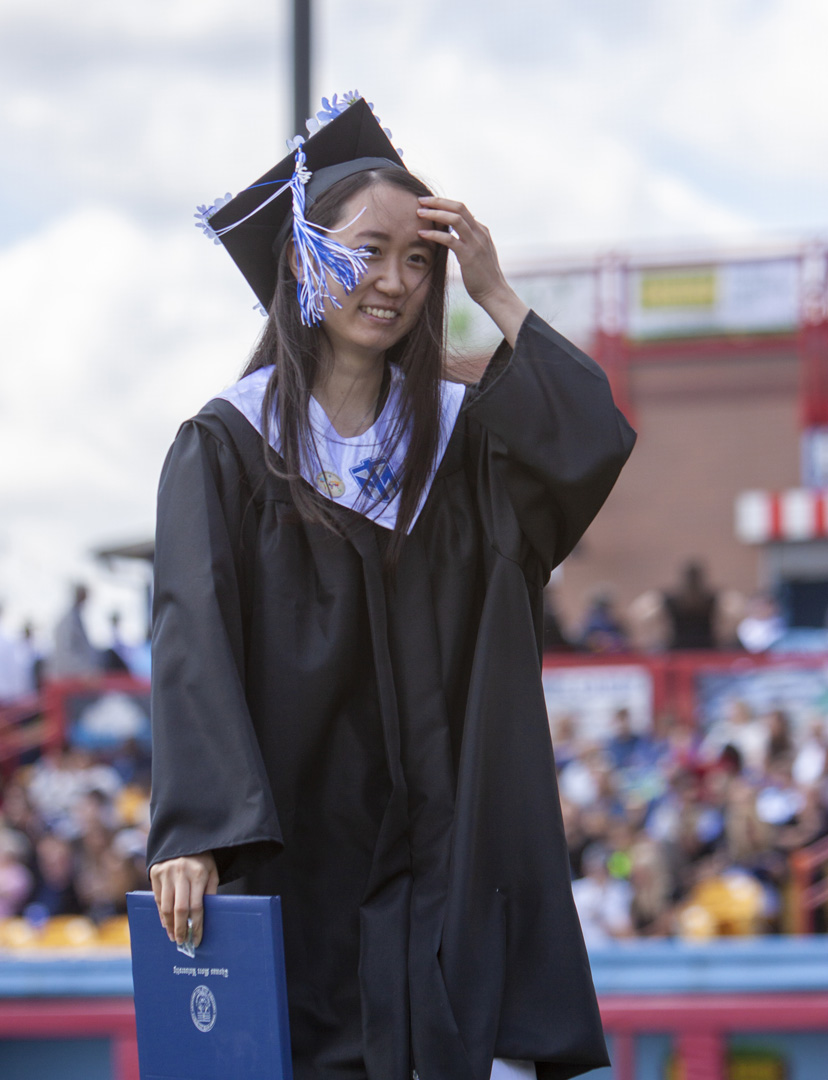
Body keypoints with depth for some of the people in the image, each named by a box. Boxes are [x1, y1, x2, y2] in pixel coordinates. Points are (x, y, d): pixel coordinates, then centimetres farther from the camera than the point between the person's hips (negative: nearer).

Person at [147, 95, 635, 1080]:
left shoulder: (462, 436, 11)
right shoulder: (226, 448, 1)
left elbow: (594, 446, -8)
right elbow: (193, 639, -9)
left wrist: (496, 297, -6)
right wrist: (191, 831, -21)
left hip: (454, 846, 2)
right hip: (301, 843, -2)